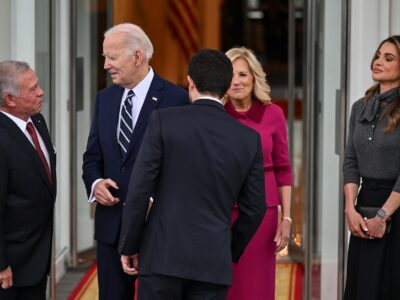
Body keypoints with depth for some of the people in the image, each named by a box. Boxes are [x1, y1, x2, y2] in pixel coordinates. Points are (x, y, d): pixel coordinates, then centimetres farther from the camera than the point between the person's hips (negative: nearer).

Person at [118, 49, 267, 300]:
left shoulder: (164, 121, -4)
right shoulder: (249, 138, 4)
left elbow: (139, 189, -7)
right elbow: (254, 208, 8)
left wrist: (129, 246, 4)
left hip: (163, 255, -2)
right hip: (213, 261, 2)